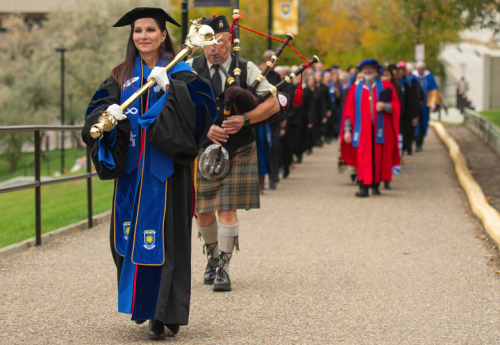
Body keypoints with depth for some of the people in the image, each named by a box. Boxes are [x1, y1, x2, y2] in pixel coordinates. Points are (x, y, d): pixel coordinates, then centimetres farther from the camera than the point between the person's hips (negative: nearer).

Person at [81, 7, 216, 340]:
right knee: (129, 234, 5)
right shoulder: (122, 76, 13)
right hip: (131, 168, 4)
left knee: (163, 237, -6)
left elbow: (202, 106, -12)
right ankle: (141, 303, 22)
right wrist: (109, 112, -18)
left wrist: (169, 87, -21)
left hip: (165, 169, -4)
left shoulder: (180, 72, 2)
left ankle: (163, 315, -1)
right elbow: (98, 109, 3)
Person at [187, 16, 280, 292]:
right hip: (202, 150, 1)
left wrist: (245, 119, -20)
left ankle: (223, 269, 2)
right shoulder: (191, 69, 1)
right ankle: (212, 258, 32)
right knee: (203, 211, 7)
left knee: (228, 210, -7)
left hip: (238, 152, -1)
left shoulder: (246, 69, -1)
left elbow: (273, 104, -4)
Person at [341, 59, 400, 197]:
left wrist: (385, 106, -16)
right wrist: (347, 130, 1)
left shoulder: (385, 86, 9)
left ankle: (375, 185, 10)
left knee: (378, 158, 1)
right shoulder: (355, 89, 10)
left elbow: (396, 105, 6)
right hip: (362, 129, 0)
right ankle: (363, 187, -14)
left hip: (380, 129, 1)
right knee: (363, 158, -10)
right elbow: (349, 111, 8)